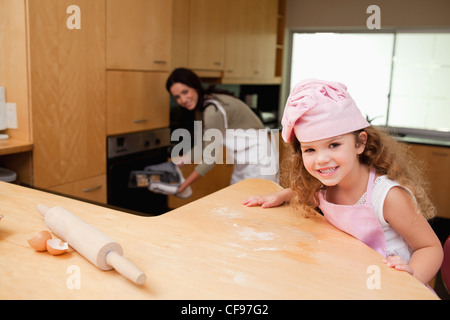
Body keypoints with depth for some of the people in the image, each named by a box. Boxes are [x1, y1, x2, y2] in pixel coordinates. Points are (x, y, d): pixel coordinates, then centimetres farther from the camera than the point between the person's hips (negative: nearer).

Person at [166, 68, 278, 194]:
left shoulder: (213, 110, -24)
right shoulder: (201, 109, 4)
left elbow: (210, 158, -21)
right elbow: (203, 146, 8)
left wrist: (183, 186, -14)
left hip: (259, 162, -10)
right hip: (243, 163, 10)